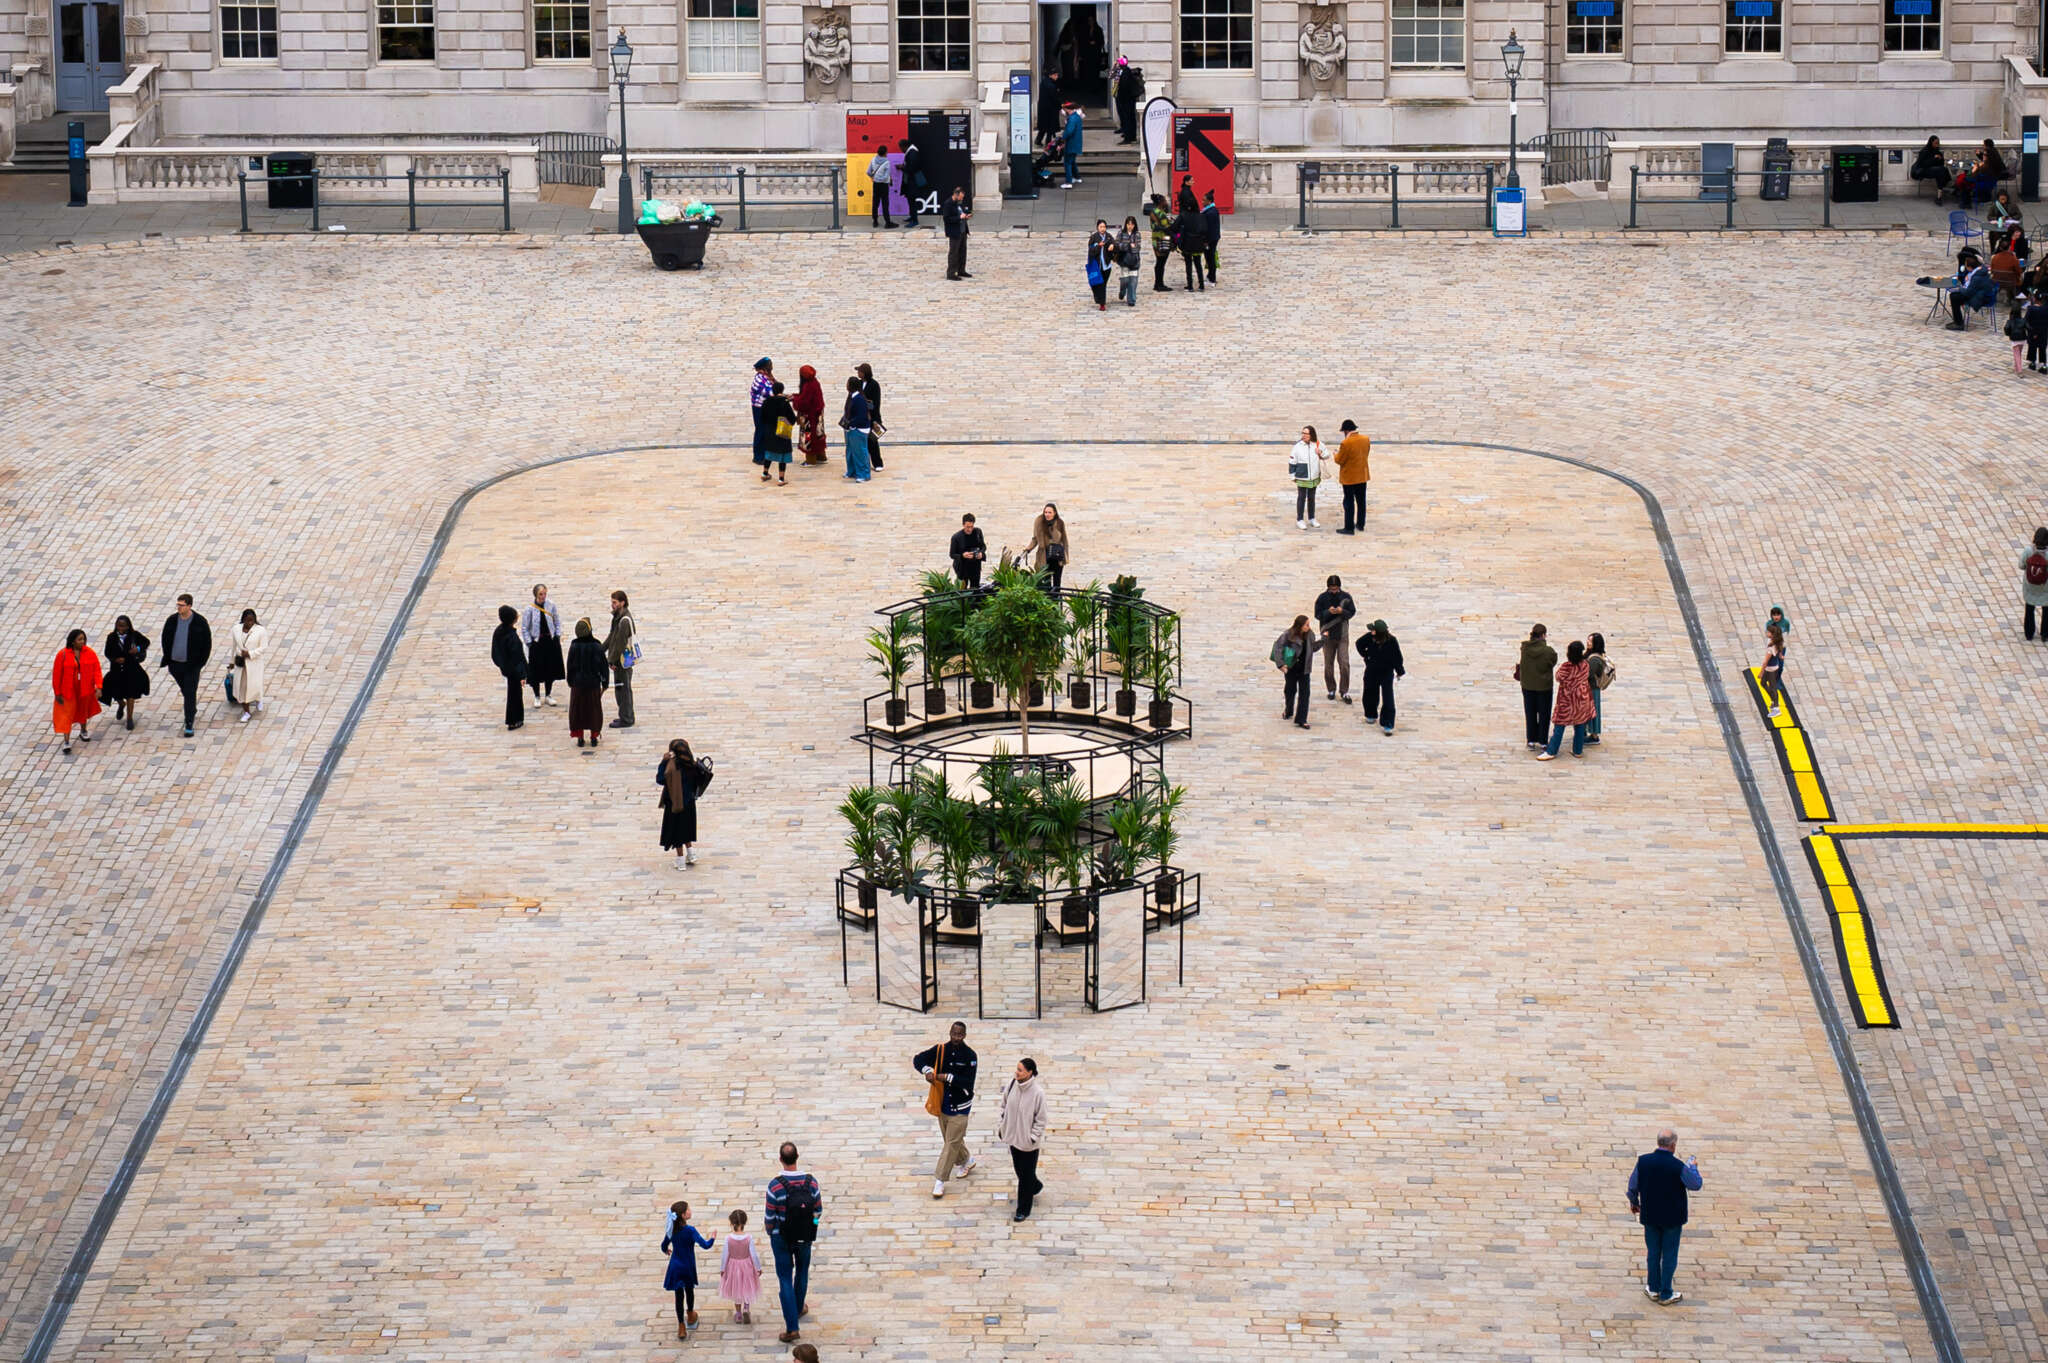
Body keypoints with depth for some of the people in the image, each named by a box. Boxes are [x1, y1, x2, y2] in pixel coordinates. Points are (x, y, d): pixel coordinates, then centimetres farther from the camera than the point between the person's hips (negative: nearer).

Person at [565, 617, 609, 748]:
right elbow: (603, 665, -9)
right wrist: (605, 682, 3)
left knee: (578, 709, 12)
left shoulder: (574, 646, -12)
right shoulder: (596, 646, -14)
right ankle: (594, 737, 16)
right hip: (593, 683, -1)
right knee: (594, 710, 13)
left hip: (578, 684, 1)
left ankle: (580, 738, 13)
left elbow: (570, 666, -4)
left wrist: (570, 682, 9)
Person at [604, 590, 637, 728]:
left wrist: (613, 660, -17)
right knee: (623, 689, 18)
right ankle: (627, 717, 27)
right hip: (619, 659, 10)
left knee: (623, 689, -2)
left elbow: (620, 643, -22)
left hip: (623, 660, -10)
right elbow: (611, 636, 19)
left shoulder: (625, 620, -22)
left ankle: (626, 719, 5)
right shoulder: (618, 617, 9)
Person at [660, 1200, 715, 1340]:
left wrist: (667, 1251, 28)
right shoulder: (690, 1230, -22)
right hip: (688, 1267, -2)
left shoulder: (671, 1230, -8)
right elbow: (705, 1245, -28)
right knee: (689, 1290, 23)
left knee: (679, 1295, 8)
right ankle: (690, 1316, 47)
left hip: (675, 1267, 2)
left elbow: (664, 1246, 5)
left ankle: (681, 1327, 7)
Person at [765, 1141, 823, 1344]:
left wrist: (770, 1234, 6)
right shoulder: (811, 1182, -15)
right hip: (805, 1236, 3)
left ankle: (791, 1327, -1)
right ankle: (798, 1309, 47)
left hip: (781, 1238, -3)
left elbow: (770, 1216, -14)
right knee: (802, 1270, 28)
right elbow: (818, 1211, -3)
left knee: (785, 1278, 4)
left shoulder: (775, 1185, -23)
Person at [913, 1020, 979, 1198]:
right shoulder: (941, 1050, -4)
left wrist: (947, 1077, -26)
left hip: (960, 1107, -4)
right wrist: (927, 1070, -22)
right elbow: (918, 1059, -2)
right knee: (950, 1139, 19)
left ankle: (940, 1180, 0)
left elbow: (968, 1082, -20)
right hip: (943, 1103, 4)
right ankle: (966, 1161, 46)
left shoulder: (970, 1056, -14)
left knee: (952, 1142, -4)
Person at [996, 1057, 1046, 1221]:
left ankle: (1023, 1210, 20)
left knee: (1026, 1176, 6)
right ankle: (1036, 1187, 52)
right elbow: (1003, 1107, 7)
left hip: (1028, 1142, -6)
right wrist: (1000, 1127, 4)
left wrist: (1033, 1138, -14)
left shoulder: (1037, 1092, -23)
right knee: (1018, 1169, 22)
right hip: (1013, 1137, 6)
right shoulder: (1011, 1085, -7)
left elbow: (1040, 1119, -14)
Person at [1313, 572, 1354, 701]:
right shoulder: (1322, 598, -3)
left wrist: (1342, 611, -20)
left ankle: (1344, 691, 0)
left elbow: (1352, 612, 0)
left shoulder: (1346, 597, -2)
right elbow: (1318, 615, -4)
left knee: (1344, 663, -6)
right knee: (1328, 664, 8)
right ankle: (1331, 689, 23)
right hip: (1328, 634, 1)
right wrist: (1328, 612, -23)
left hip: (1342, 634, -1)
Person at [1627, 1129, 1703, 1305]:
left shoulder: (1643, 1161, -12)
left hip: (1650, 1216, 3)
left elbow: (1633, 1185, 0)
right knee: (1669, 1256, 9)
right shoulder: (1678, 1167, -22)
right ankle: (1666, 1294, 16)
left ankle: (1653, 1289, 29)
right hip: (1672, 1218, -3)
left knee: (1653, 1253, 19)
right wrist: (1693, 1167, 12)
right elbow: (1696, 1185, -7)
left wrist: (1633, 1202, 19)